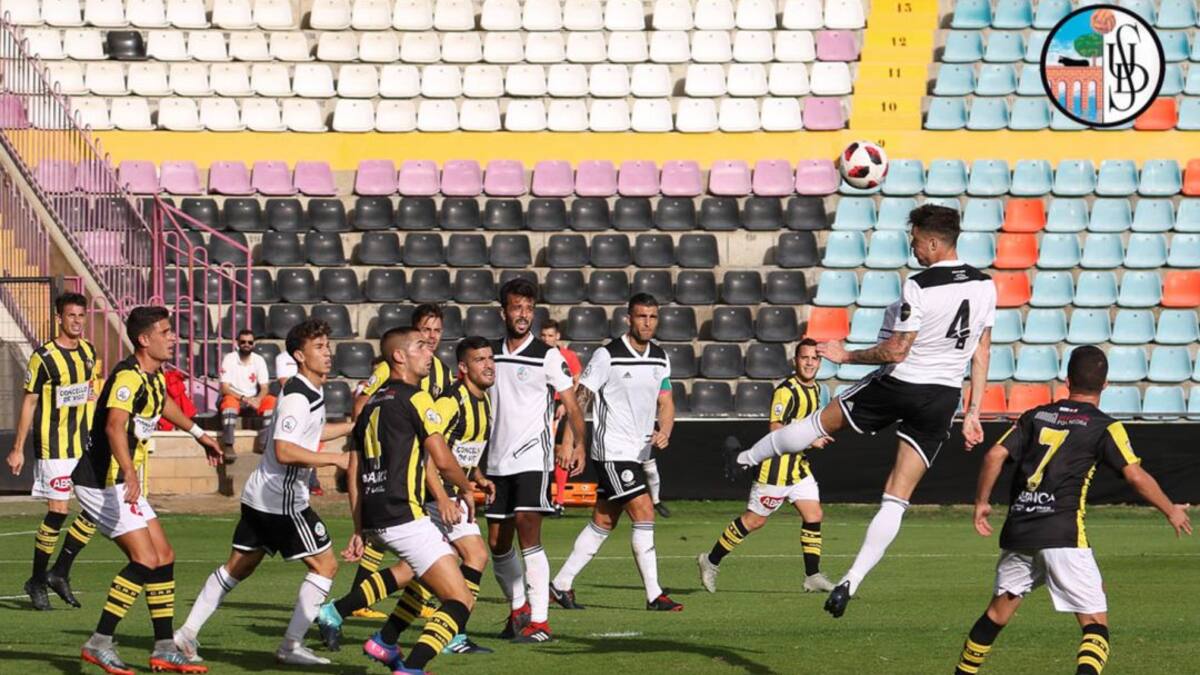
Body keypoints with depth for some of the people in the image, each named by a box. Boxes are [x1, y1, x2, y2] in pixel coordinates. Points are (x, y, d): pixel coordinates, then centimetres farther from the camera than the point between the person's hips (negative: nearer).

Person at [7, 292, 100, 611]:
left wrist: (95, 393, 9)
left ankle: (60, 572, 14)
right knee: (58, 511, -8)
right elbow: (29, 402, -6)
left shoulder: (89, 351, 8)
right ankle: (37, 581, 6)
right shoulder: (44, 357, -10)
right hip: (54, 445, -6)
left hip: (86, 445, 6)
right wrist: (18, 449, -6)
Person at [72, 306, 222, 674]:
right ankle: (99, 644, -12)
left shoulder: (153, 377, 11)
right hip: (103, 481, -10)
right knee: (145, 560, -16)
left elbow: (162, 402, 36)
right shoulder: (128, 377, -20)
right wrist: (129, 473, -49)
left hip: (122, 482, 10)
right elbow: (114, 425, -36)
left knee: (163, 557, 9)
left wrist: (198, 433, 46)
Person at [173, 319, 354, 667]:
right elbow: (284, 451, -27)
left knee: (238, 567, 15)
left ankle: (188, 633, 16)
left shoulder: (310, 393, 13)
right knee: (324, 565, -3)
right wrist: (335, 459, -24)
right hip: (282, 499, -10)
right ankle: (291, 644, -2)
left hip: (260, 495, 10)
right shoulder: (297, 397, -18)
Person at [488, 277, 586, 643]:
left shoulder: (547, 356, -3)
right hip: (497, 461, 5)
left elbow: (572, 405, -3)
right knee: (497, 542, 8)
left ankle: (539, 621, -15)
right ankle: (518, 608, 28)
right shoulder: (492, 354, 10)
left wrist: (578, 445, -16)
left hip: (533, 457, -5)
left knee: (528, 533, -16)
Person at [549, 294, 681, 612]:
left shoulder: (660, 358, 9)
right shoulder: (607, 356, -11)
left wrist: (664, 431, -8)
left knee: (603, 522, 10)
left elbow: (665, 402, 13)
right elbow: (581, 399, -10)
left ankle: (562, 585, 19)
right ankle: (654, 595, -11)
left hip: (639, 451, 7)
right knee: (644, 513, -14)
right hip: (613, 450, -7)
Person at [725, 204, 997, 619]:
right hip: (944, 398, 5)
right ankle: (851, 582, -2)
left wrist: (846, 356, -1)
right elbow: (981, 354, 8)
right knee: (897, 499, 3)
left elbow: (896, 351, -16)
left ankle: (743, 460, 40)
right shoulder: (985, 287, 2)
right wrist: (973, 413, 14)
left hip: (900, 383, -5)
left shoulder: (919, 287, -19)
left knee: (820, 422, 20)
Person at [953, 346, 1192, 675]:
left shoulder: (1036, 416, 15)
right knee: (1095, 622, -3)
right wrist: (1171, 511, 7)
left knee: (999, 610, 22)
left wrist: (982, 503, 16)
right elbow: (1136, 476, -6)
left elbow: (995, 455, 6)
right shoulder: (1104, 427, 2)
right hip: (1063, 533, -5)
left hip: (1017, 531, 5)